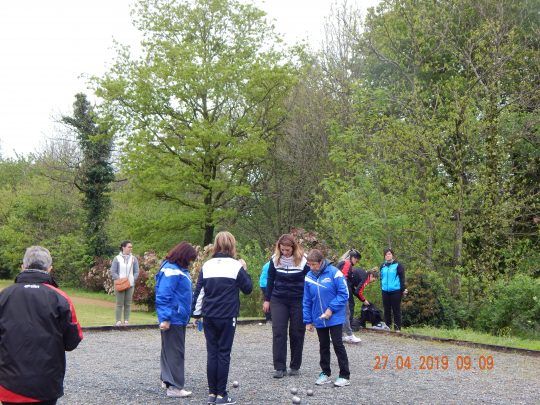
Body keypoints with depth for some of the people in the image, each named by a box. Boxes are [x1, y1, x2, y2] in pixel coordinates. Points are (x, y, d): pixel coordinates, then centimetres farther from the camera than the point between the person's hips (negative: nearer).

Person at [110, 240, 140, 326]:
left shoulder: (133, 258, 5)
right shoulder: (117, 258, -1)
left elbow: (136, 272, 9)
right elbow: (113, 272, -2)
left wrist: (132, 280, -6)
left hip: (130, 284, 3)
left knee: (128, 304, 5)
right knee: (119, 303, -3)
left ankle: (126, 321, 8)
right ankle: (118, 321, -1)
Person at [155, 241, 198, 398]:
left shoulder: (180, 269, 13)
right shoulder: (171, 270, -17)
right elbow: (163, 296, -21)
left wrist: (192, 313, 21)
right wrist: (165, 318, -24)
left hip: (179, 317, 10)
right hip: (172, 319, -10)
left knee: (170, 349, 18)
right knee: (175, 352, -6)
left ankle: (167, 379, 28)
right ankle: (174, 387, -2)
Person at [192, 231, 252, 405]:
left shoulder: (207, 265, 4)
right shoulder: (235, 266, -5)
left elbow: (199, 291, 6)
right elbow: (248, 288, 4)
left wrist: (197, 313, 13)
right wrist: (244, 270, 15)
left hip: (209, 317, 3)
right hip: (227, 317, -3)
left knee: (212, 353, 9)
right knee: (224, 354, 3)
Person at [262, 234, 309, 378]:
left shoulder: (303, 260, -10)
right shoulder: (275, 259, -3)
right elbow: (270, 280, 8)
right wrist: (267, 300, 8)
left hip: (298, 301, -1)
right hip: (278, 300, 2)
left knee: (297, 333, 5)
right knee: (278, 333, -5)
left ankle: (295, 366, 18)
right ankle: (279, 367, -2)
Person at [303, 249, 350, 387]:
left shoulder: (334, 273, -15)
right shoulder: (309, 277, -1)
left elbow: (343, 294, -13)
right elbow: (307, 301, 5)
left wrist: (331, 308, -20)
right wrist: (308, 320, 3)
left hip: (335, 318, -4)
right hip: (319, 319, 5)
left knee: (338, 345, 0)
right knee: (323, 346, 14)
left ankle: (344, 376, 8)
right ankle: (325, 373, 26)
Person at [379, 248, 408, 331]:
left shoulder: (397, 265, -4)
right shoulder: (383, 266, 11)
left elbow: (402, 277, -5)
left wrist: (403, 289, -10)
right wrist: (382, 287, 17)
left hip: (395, 291, -4)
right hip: (385, 291, 4)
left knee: (396, 310, 1)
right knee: (387, 310, 9)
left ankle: (397, 327, 6)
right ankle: (386, 326, 17)